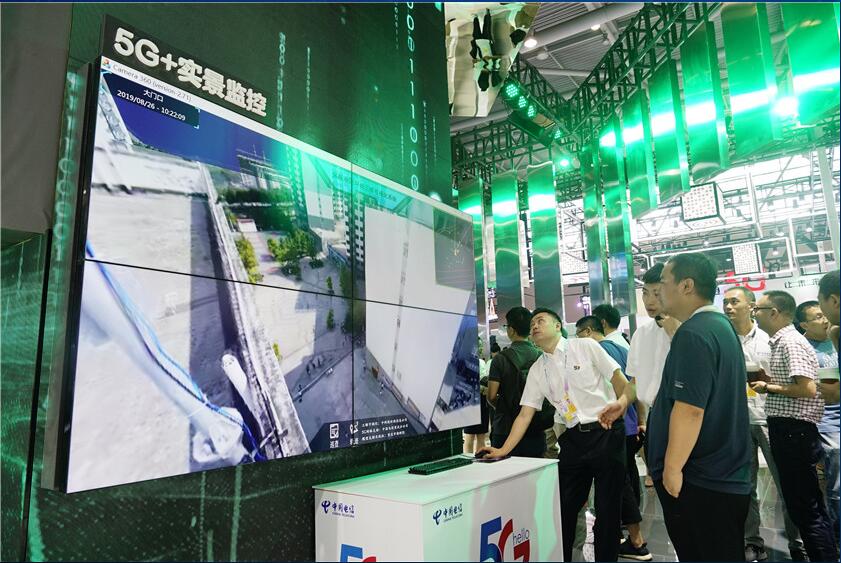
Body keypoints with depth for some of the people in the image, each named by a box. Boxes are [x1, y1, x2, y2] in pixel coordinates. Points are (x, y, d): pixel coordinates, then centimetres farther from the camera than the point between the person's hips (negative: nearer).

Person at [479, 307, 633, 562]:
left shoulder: (585, 346, -1)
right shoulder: (537, 370, 9)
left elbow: (619, 380, -5)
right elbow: (525, 414, 7)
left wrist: (621, 402, -27)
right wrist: (503, 450, -1)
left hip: (607, 432, -3)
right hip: (573, 438, 4)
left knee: (607, 507, 5)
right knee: (564, 507, 8)